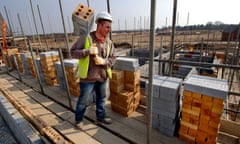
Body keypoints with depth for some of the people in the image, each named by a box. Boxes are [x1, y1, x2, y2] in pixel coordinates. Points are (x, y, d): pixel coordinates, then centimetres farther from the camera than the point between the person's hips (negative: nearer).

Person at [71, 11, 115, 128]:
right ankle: (78, 119, 37)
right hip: (88, 77, -4)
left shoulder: (109, 42, 0)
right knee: (83, 100, 12)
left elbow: (113, 58, 4)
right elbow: (73, 52, -10)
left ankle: (101, 116, 42)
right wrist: (87, 51, -25)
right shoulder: (86, 38, -12)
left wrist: (104, 61, -16)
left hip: (103, 77, 5)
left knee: (101, 98, 20)